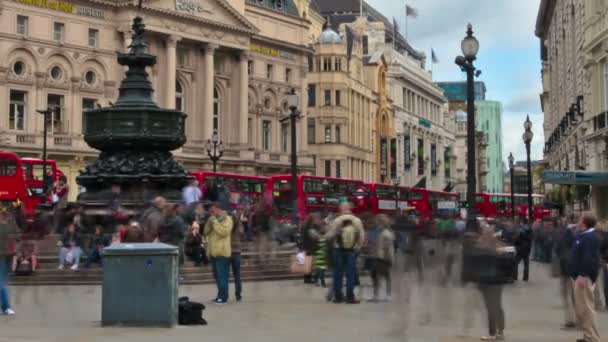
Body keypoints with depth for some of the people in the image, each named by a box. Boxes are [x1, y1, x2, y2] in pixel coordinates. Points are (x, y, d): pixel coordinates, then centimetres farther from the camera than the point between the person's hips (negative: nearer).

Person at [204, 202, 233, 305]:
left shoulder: (227, 219, -5)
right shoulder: (213, 219, 19)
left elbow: (224, 232, -19)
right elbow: (206, 232, 15)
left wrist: (215, 222, -16)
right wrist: (209, 223, -1)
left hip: (222, 252, -8)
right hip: (213, 252, 8)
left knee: (222, 275, -10)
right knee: (217, 275, 12)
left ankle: (223, 297, -11)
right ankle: (220, 296, 19)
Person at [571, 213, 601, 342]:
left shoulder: (589, 237, -16)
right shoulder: (584, 235, 17)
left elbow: (589, 258, -26)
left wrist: (583, 275, -30)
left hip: (584, 277, -11)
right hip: (580, 275, 11)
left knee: (586, 307, -10)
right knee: (581, 308, 15)